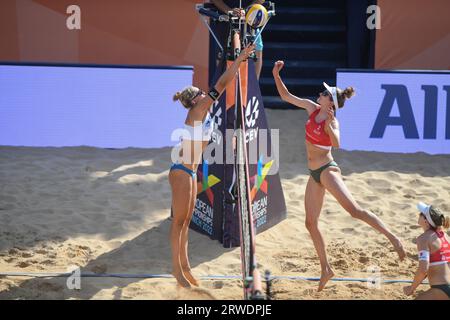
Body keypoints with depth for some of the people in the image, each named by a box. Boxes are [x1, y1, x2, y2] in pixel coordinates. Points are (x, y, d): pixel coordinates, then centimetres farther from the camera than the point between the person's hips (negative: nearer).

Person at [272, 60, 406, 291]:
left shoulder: (332, 121, -16)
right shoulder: (312, 108, 3)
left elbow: (336, 144, -35)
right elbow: (286, 96, 11)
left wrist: (328, 125, -48)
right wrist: (276, 75, 1)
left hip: (327, 170, -8)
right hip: (314, 173, 8)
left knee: (354, 210, -22)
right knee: (310, 223, 7)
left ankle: (392, 238, -18)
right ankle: (326, 269, 15)